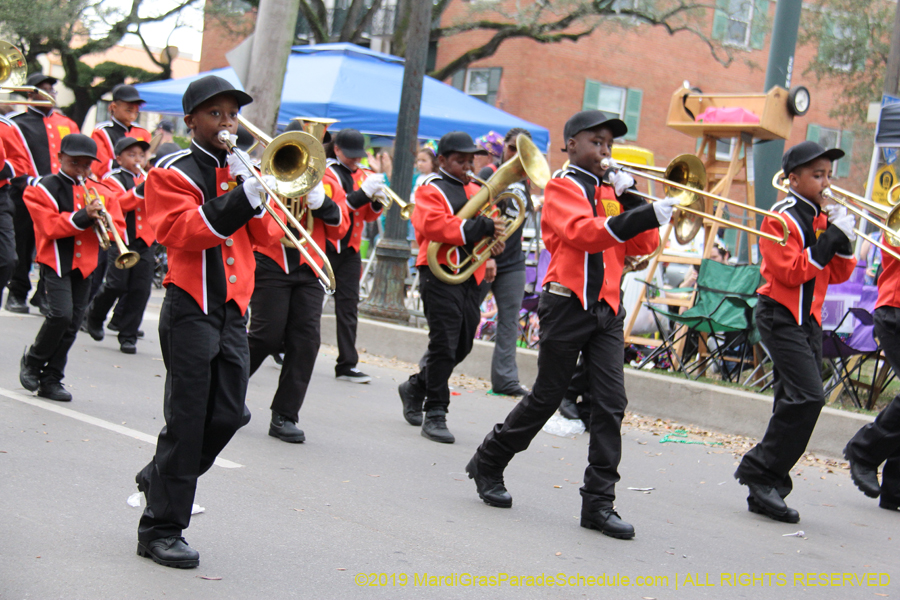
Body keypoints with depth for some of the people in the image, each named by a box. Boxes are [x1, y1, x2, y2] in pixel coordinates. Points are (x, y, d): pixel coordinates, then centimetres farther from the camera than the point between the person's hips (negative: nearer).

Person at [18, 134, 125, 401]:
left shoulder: (102, 192, 11)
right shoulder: (42, 188, -2)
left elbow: (118, 228, 9)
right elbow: (49, 226, -13)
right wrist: (83, 217, -21)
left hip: (84, 265, 5)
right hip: (55, 260, -5)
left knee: (72, 324, 5)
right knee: (61, 314, -19)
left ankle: (51, 381, 15)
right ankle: (32, 362, 6)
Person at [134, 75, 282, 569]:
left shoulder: (242, 171, 16)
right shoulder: (171, 173, -4)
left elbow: (266, 237, 9)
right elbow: (183, 232, -19)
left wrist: (263, 198, -10)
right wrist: (241, 199, -27)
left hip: (233, 310, 6)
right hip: (191, 310, -6)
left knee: (228, 415, 7)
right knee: (187, 418, -5)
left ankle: (159, 479, 30)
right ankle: (160, 529, 5)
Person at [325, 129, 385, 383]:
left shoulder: (363, 176, 14)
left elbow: (369, 216, 14)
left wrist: (377, 201, -7)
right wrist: (363, 193, -24)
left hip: (350, 248, 6)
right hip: (325, 245, -6)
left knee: (349, 305, 2)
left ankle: (347, 365, 2)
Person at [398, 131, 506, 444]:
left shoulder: (474, 190, 20)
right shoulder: (431, 190, -3)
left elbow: (486, 221, 22)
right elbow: (433, 225, -20)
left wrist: (493, 229, -4)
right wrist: (479, 226, -27)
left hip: (470, 277, 7)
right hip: (440, 275, -7)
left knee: (462, 345, 12)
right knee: (444, 345, -9)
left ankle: (415, 387, 32)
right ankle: (434, 415, -3)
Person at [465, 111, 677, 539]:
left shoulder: (610, 189, 16)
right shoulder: (563, 186, -4)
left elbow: (643, 247, 10)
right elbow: (583, 233, -24)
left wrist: (628, 198, -2)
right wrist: (645, 215, -32)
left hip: (606, 309, 6)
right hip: (568, 305, -6)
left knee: (611, 402, -4)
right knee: (546, 397, 3)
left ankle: (599, 503, 0)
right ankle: (488, 465, 24)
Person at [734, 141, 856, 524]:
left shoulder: (822, 218, 15)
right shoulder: (782, 218, -10)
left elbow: (838, 275, 13)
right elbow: (791, 272, -20)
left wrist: (844, 242, -4)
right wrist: (830, 238, -18)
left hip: (808, 320, 9)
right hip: (780, 316, -9)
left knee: (795, 403, 6)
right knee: (807, 396, -20)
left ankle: (764, 491, 10)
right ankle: (762, 475, -13)